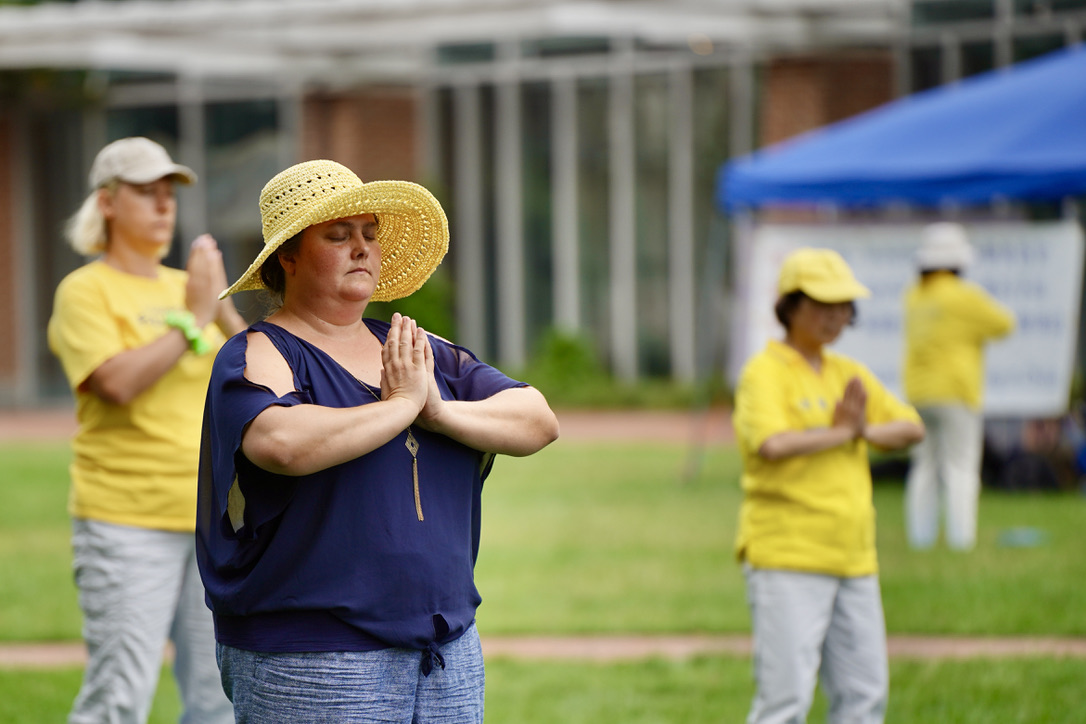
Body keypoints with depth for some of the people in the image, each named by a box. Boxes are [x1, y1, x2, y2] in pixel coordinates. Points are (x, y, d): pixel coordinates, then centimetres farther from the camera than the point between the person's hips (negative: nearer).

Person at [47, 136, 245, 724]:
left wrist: (222, 309, -6)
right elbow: (119, 382, -19)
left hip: (211, 518, 6)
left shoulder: (187, 288, 16)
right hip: (127, 523, -6)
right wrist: (193, 317, -12)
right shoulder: (85, 292, -3)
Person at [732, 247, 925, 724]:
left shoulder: (849, 375, 17)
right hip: (786, 559, -8)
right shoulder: (765, 373, -7)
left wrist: (864, 431, -7)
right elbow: (772, 445, -25)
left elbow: (911, 429, 13)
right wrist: (840, 433, -10)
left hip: (853, 560, 8)